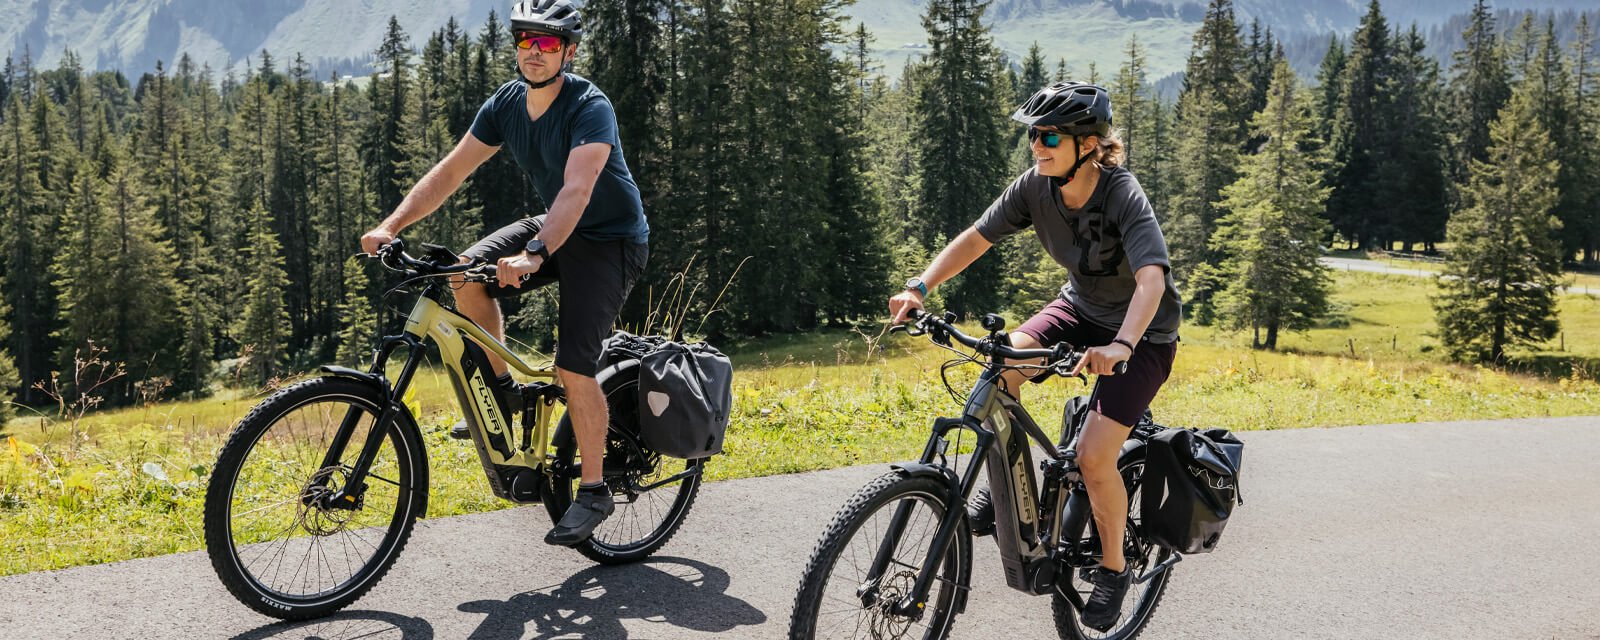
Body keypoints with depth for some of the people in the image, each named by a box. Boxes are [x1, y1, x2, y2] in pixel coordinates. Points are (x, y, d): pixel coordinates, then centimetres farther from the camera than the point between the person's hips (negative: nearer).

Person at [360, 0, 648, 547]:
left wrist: (533, 255, -53)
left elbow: (577, 190, -39)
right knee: (466, 275, -14)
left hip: (610, 240, -7)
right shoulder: (506, 103, -4)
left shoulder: (589, 108, -25)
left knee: (573, 367, -18)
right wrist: (391, 225, -16)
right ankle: (503, 391, 5)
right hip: (556, 228, 7)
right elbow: (450, 171, -4)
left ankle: (594, 491, -4)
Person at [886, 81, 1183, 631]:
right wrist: (920, 287, -24)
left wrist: (1120, 346, -58)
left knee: (1094, 457, -16)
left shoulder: (1124, 197, -30)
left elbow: (1152, 279, -42)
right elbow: (976, 238, -10)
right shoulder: (1035, 186, -14)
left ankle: (1113, 568, 9)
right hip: (1080, 307, 5)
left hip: (1142, 331, -5)